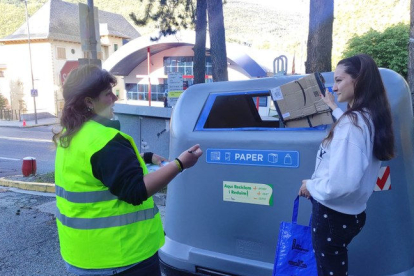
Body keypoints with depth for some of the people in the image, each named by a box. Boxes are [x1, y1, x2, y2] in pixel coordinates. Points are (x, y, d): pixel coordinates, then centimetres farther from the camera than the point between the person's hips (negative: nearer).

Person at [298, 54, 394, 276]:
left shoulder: (351, 122, -25)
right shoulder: (370, 118, 4)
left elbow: (341, 183, -34)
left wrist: (310, 186, -16)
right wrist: (334, 108, 41)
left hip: (333, 214, -9)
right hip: (351, 213, 9)